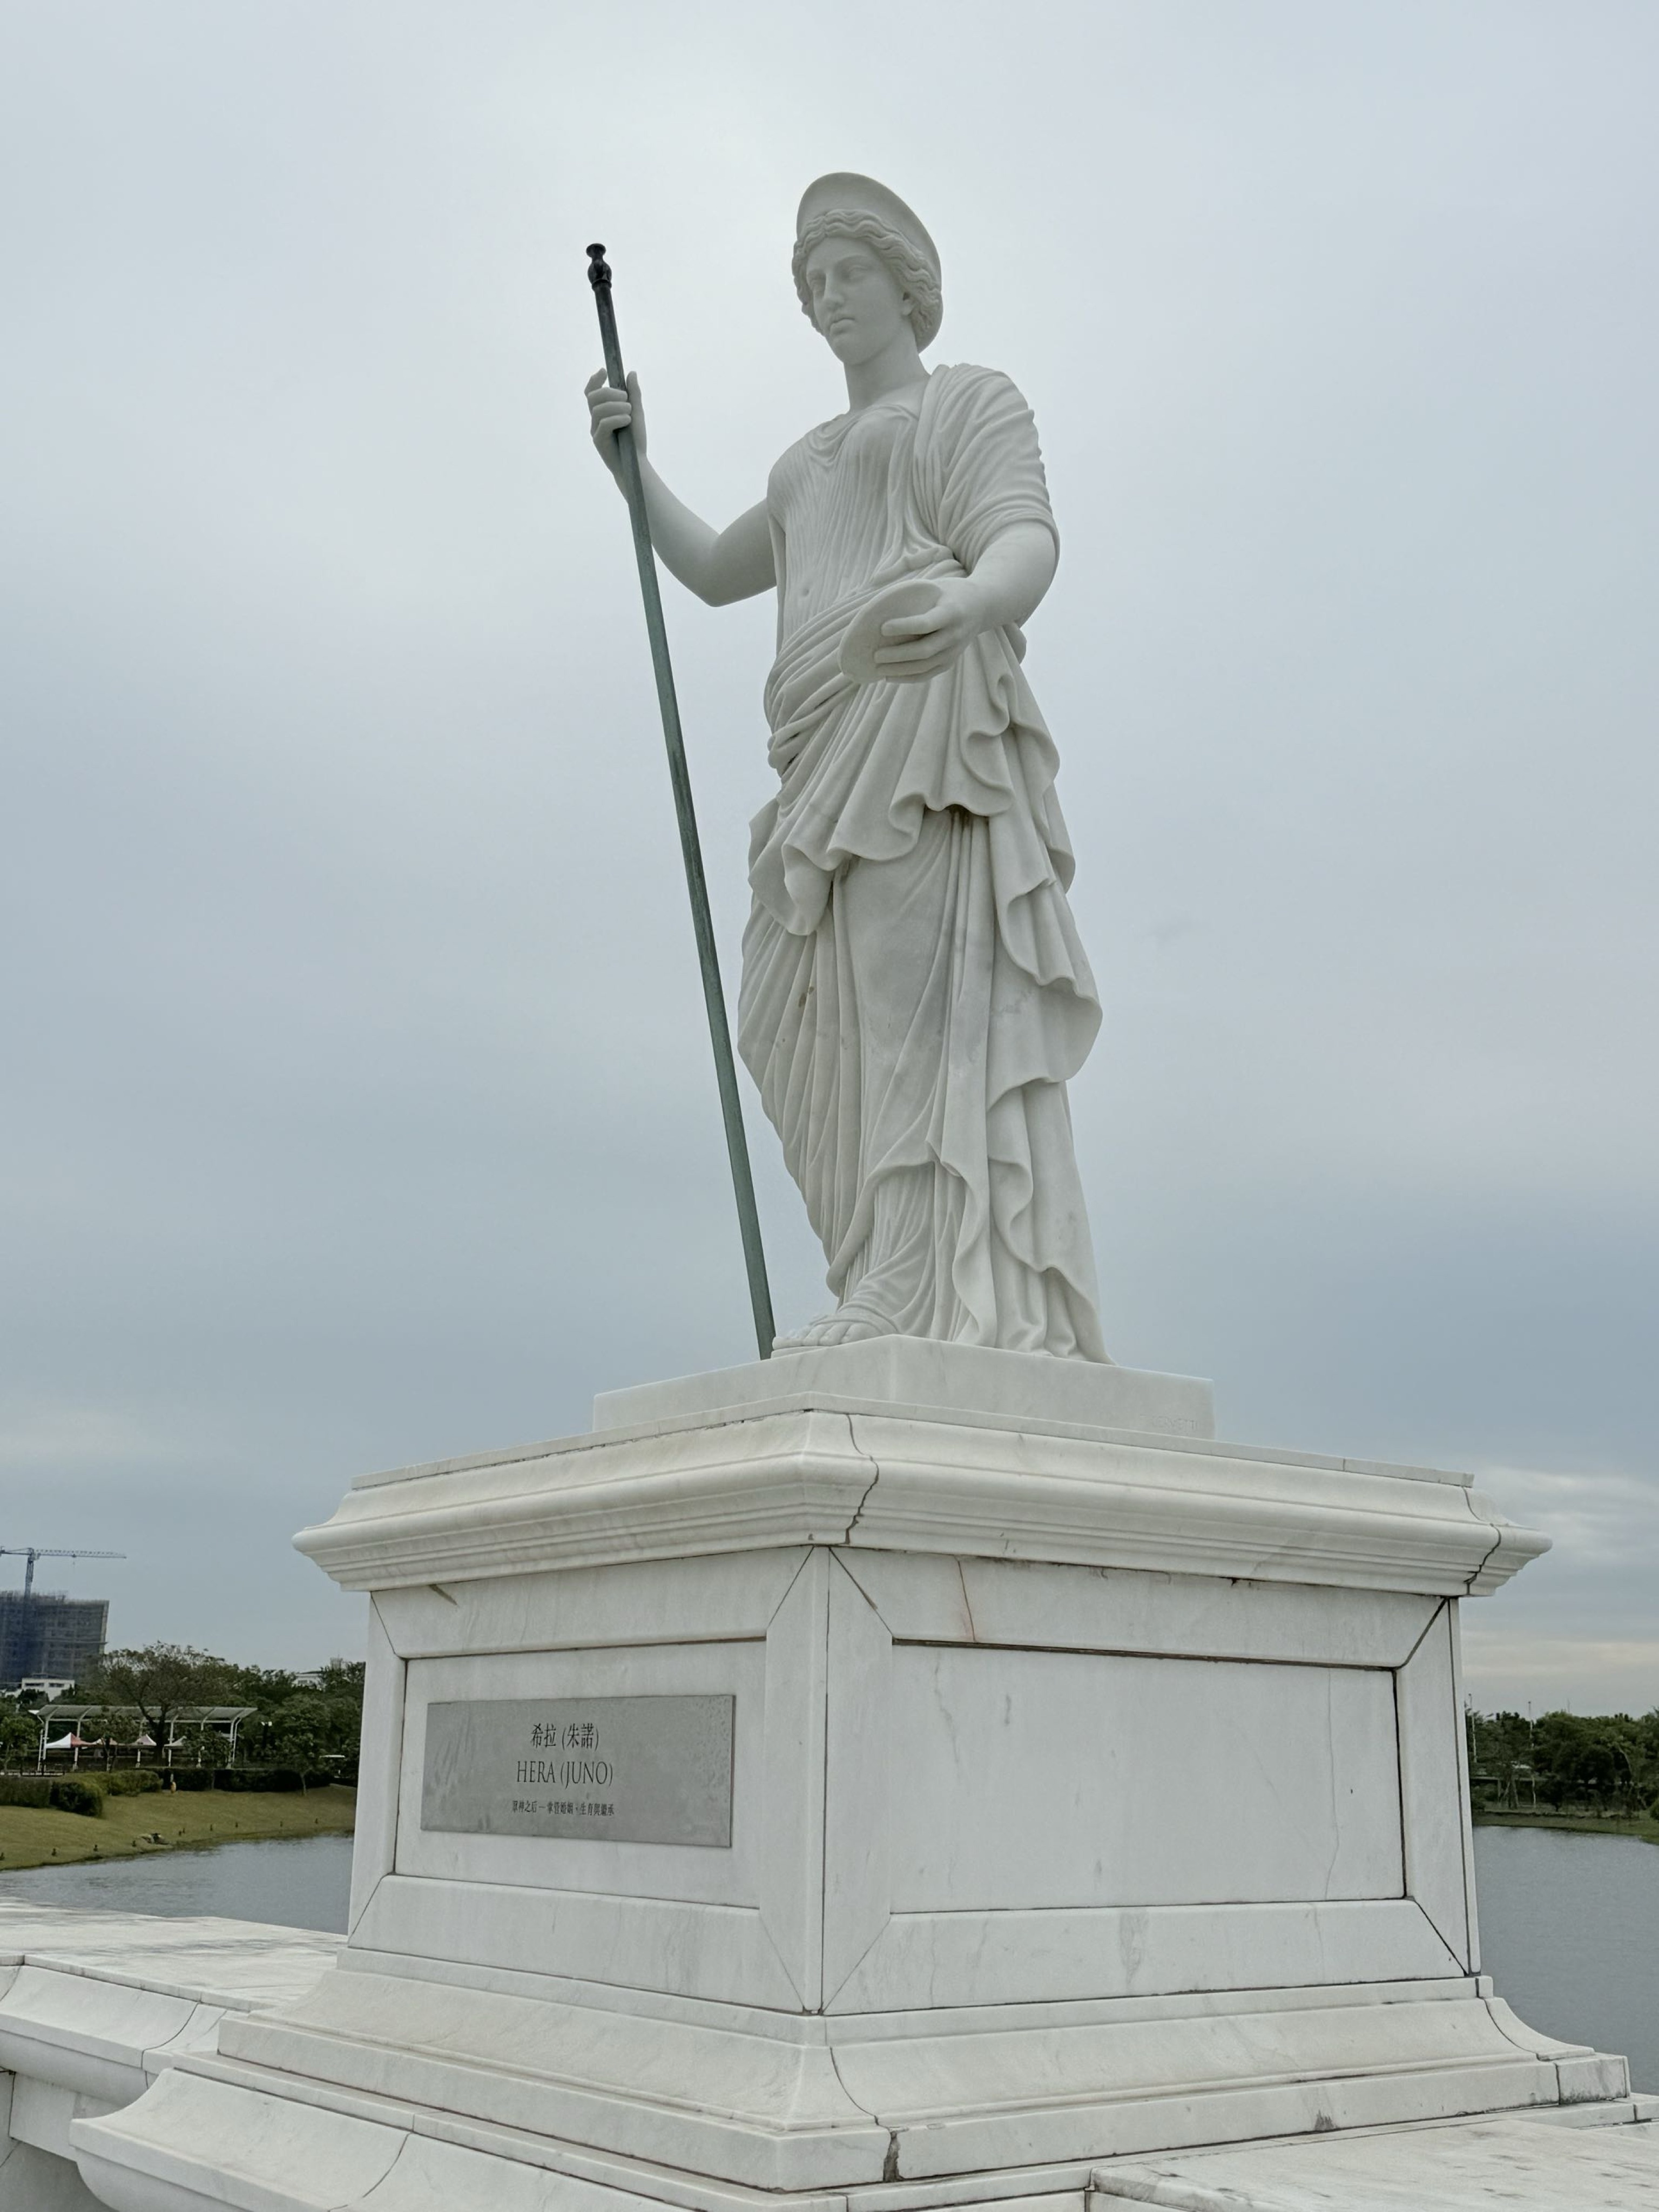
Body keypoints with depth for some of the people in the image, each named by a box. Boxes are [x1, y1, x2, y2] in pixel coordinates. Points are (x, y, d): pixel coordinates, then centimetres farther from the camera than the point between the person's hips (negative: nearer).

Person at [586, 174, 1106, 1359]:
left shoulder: (972, 400, 12)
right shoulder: (811, 463, 35)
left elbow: (1028, 540, -7)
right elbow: (715, 572, 44)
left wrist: (964, 605, -32)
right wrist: (630, 462, 29)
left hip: (931, 726, -7)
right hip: (838, 761, 8)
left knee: (927, 996, -22)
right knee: (845, 1031, -5)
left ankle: (949, 1307, -32)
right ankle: (898, 1312, -9)